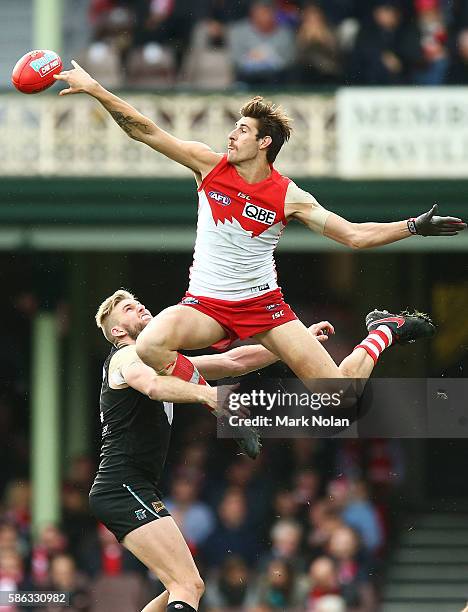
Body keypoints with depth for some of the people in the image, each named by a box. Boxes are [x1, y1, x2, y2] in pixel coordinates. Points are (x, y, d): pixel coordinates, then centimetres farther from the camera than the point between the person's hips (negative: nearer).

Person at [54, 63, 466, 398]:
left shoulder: (288, 197, -7)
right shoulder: (210, 165, -4)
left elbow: (354, 235, -4)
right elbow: (146, 132, -6)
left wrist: (415, 227, -15)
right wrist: (95, 90, -14)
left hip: (263, 303, -1)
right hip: (206, 305, 1)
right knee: (150, 346, -34)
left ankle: (385, 332, 26)